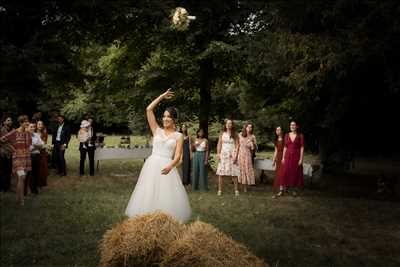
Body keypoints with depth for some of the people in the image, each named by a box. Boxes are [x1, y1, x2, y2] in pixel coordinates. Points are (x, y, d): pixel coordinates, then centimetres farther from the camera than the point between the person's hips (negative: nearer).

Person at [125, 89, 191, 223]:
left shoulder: (178, 136, 4)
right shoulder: (157, 131, 10)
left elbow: (177, 155, -5)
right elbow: (149, 109, 5)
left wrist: (170, 166, -25)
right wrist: (162, 96, 9)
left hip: (167, 167, -2)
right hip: (152, 165, 2)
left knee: (167, 197, -3)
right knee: (149, 195, 3)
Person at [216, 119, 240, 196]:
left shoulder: (235, 135, 4)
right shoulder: (222, 134, 8)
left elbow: (237, 146, 0)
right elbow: (219, 144, 7)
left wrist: (236, 155, -10)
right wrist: (218, 154, -3)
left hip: (232, 155, -1)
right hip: (223, 154, 1)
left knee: (234, 173, -1)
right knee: (220, 173, -3)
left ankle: (236, 190, 7)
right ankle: (219, 190, 3)